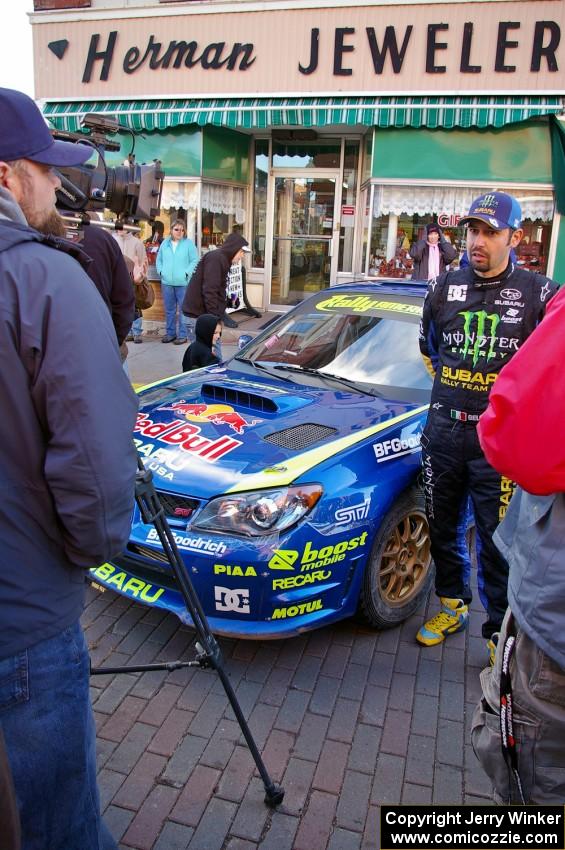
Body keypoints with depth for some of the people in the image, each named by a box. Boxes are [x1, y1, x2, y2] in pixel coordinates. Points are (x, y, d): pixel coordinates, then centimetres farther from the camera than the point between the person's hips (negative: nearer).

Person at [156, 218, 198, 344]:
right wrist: (161, 271, 2)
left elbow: (195, 261, -5)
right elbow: (159, 259, 17)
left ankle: (183, 334, 6)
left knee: (183, 310, -1)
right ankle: (170, 333, 22)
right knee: (169, 310, 12)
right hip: (167, 282, 4)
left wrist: (187, 273, -14)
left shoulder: (189, 243, -2)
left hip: (183, 283, -4)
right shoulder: (165, 243, 11)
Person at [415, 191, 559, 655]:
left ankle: (502, 632, 20)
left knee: (497, 542, 2)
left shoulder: (539, 294, -5)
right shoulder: (444, 287, 6)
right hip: (442, 430, 4)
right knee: (443, 529, 16)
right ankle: (452, 605, 38)